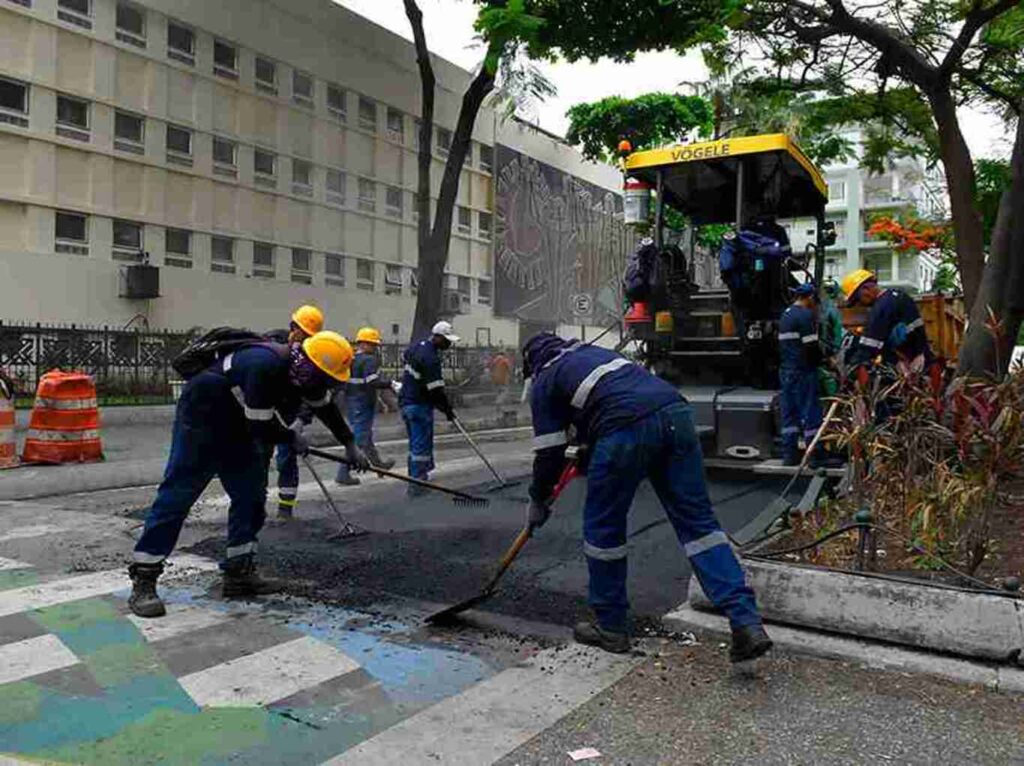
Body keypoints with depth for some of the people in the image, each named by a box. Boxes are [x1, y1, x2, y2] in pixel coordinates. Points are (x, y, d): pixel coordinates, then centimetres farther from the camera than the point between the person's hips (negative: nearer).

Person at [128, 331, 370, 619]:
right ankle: (143, 581, -3)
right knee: (177, 495, -9)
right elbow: (261, 429, -29)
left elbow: (326, 408, 12)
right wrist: (293, 438, -10)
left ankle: (238, 573, 13)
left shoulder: (303, 372, -5)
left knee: (251, 495, 5)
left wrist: (350, 445, 18)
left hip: (238, 425, 9)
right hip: (201, 419, -9)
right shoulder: (265, 366, -33)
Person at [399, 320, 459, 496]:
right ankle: (416, 484, -2)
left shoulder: (417, 346, 8)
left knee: (416, 443, 17)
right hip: (420, 406, -10)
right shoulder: (430, 358, -22)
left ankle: (416, 476, 23)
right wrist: (447, 408, -9)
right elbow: (436, 389, -22)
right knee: (421, 445, -4)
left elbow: (405, 356, 30)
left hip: (406, 401, 10)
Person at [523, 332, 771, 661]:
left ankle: (610, 627, 22)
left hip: (627, 429, -6)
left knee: (603, 527, 12)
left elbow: (549, 453, 18)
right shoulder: (592, 351, 38)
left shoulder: (544, 383, 19)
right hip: (675, 412, 6)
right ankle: (747, 622, -2)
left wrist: (537, 501, 32)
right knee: (697, 520, 6)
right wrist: (586, 455, 61)